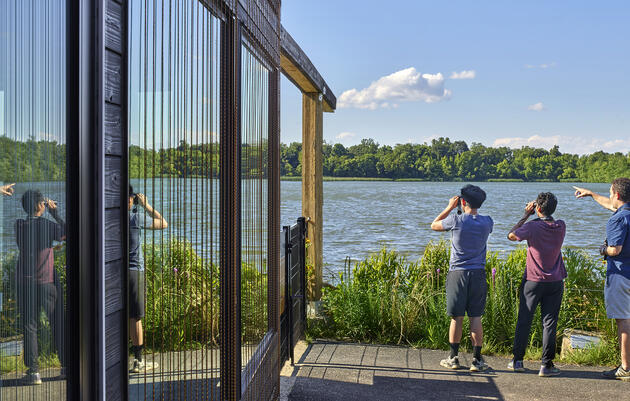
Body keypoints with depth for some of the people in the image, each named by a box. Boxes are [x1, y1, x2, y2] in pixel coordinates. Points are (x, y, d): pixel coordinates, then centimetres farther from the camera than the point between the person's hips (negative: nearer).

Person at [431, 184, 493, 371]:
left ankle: (453, 358, 12)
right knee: (476, 317, 6)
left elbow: (434, 225, 7)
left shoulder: (456, 220, -11)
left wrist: (450, 207, 11)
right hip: (478, 274, 2)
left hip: (457, 273, -2)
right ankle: (477, 359, 8)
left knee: (456, 317, 5)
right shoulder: (487, 222, -1)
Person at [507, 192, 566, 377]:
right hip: (555, 282, 2)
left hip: (532, 281, -2)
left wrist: (526, 216, 2)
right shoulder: (561, 227, -1)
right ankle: (546, 365, 2)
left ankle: (517, 361, 15)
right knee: (549, 322, 4)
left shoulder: (533, 226, -14)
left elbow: (511, 235, -2)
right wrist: (531, 217, 12)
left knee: (524, 320, 9)